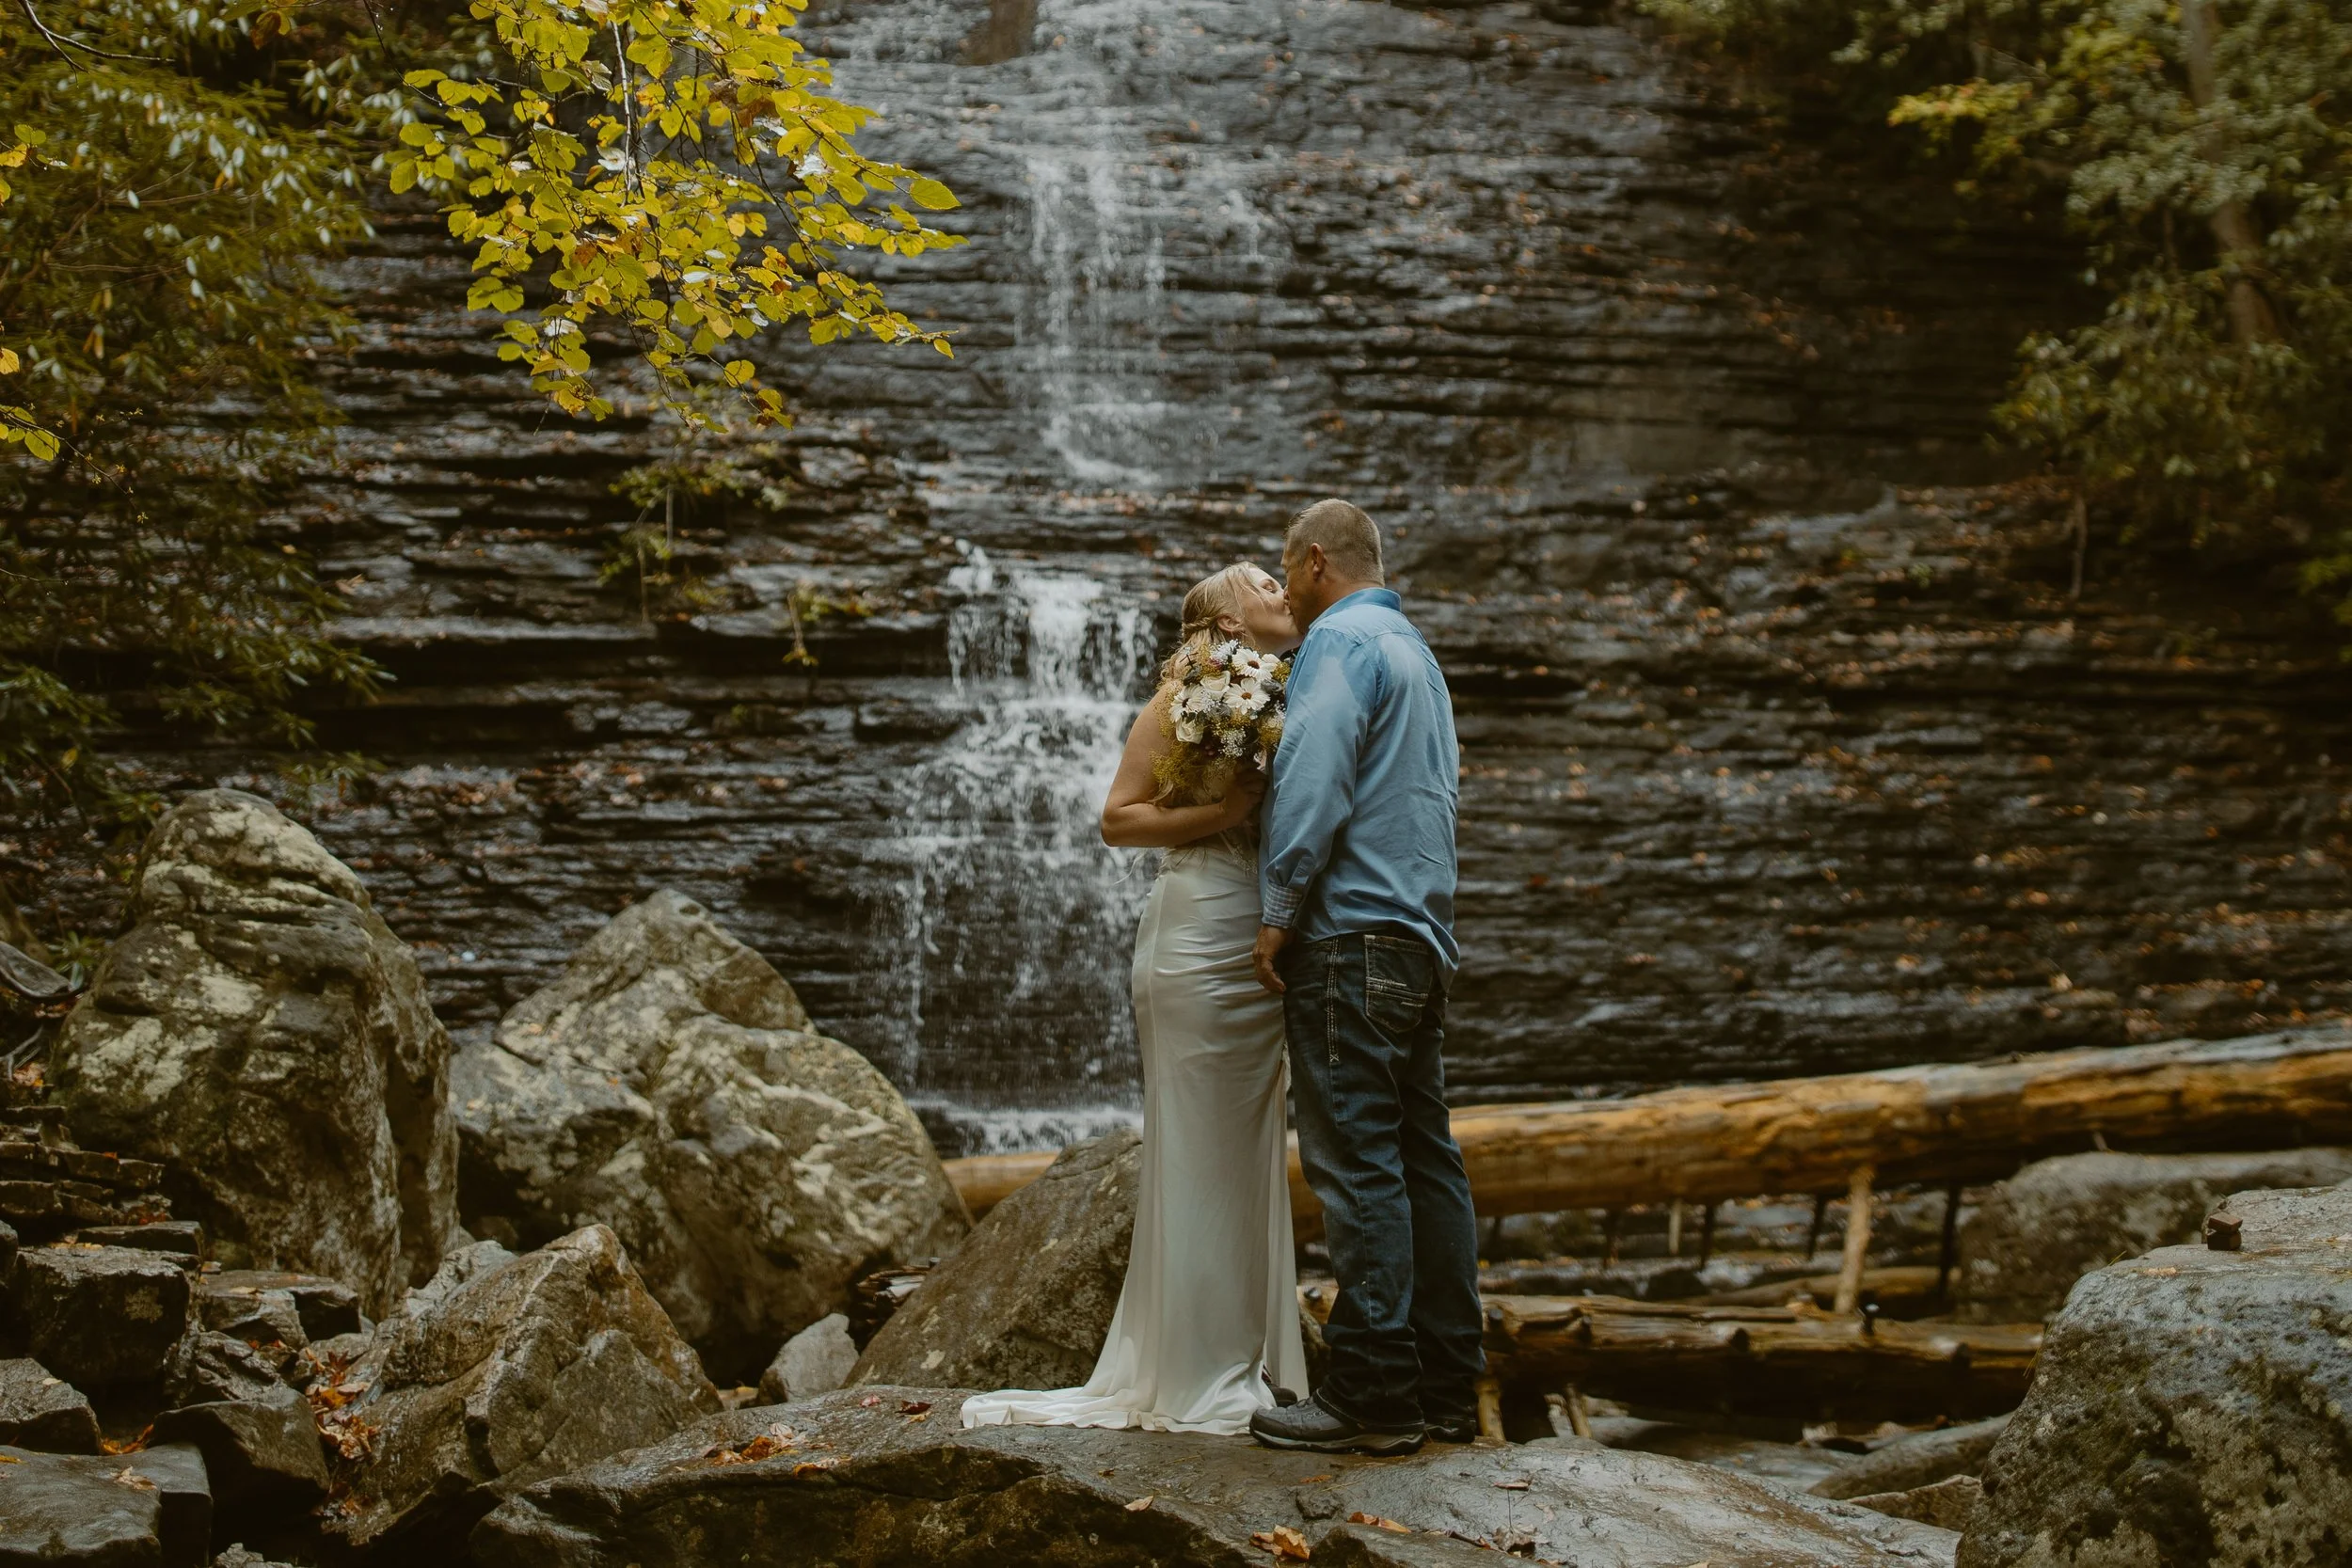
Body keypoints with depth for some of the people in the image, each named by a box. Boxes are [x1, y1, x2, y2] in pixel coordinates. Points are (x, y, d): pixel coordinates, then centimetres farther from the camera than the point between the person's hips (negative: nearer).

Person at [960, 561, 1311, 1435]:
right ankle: (1198, 1385, 4)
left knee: (1249, 1157, 11)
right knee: (1198, 1157, -3)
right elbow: (1120, 818, -8)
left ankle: (1251, 1368, 19)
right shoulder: (1195, 691, -5)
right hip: (1201, 937, -8)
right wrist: (1220, 810, -17)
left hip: (1262, 950, 8)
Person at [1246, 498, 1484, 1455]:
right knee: (1424, 1158, 9)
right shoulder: (1414, 651, 24)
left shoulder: (1340, 642, -7)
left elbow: (1312, 787, -17)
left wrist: (1277, 916, -11)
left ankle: (1373, 1392, -8)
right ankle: (1447, 1387, 13)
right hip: (1424, 939, 10)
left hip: (1351, 936, -10)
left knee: (1354, 1162, -9)